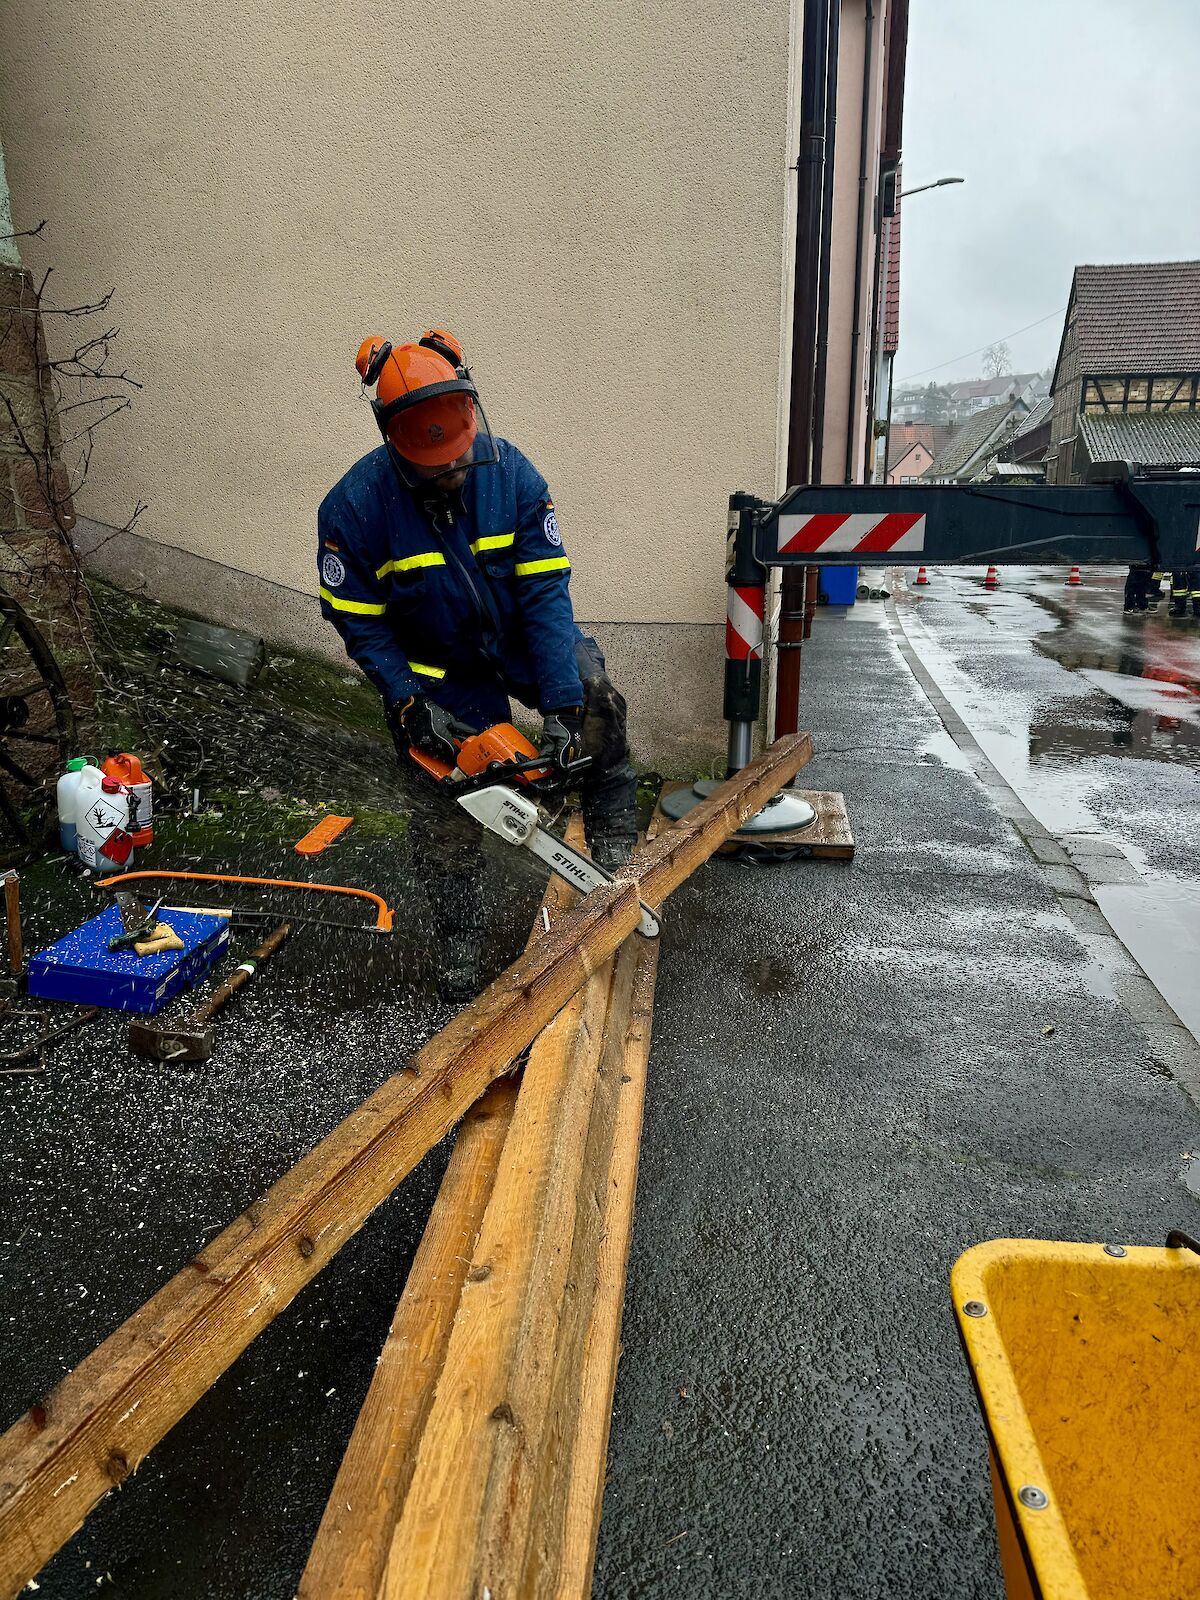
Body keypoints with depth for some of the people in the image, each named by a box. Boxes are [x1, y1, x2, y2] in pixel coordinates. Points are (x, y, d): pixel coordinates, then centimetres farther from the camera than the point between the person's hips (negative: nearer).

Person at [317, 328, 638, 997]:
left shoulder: (511, 472, -21)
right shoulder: (355, 505, -23)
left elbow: (545, 590, -24)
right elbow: (358, 620, -13)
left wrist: (561, 708, -30)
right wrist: (411, 704, -22)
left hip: (522, 637, 1)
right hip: (439, 670, -1)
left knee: (596, 696, -26)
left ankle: (617, 855, -12)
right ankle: (462, 948, 20)